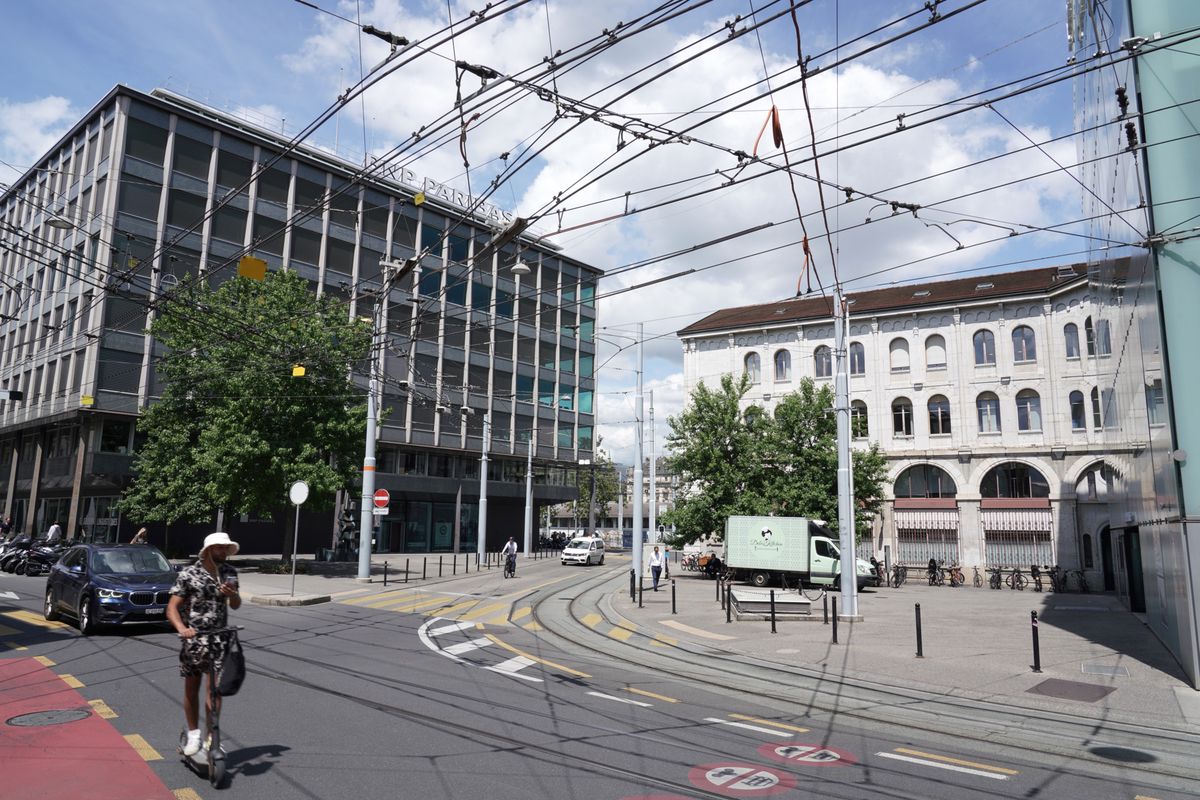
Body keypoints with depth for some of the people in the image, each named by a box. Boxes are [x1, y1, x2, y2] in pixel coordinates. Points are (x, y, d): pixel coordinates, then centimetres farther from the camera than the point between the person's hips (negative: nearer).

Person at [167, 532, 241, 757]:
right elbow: (172, 608, -12)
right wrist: (182, 628, -30)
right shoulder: (188, 574, -8)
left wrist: (232, 594, -12)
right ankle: (193, 734, 26)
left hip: (219, 639, 2)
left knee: (215, 688, -2)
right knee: (192, 688, 9)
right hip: (193, 638, -2)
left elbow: (236, 606, 12)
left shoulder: (230, 573, 4)